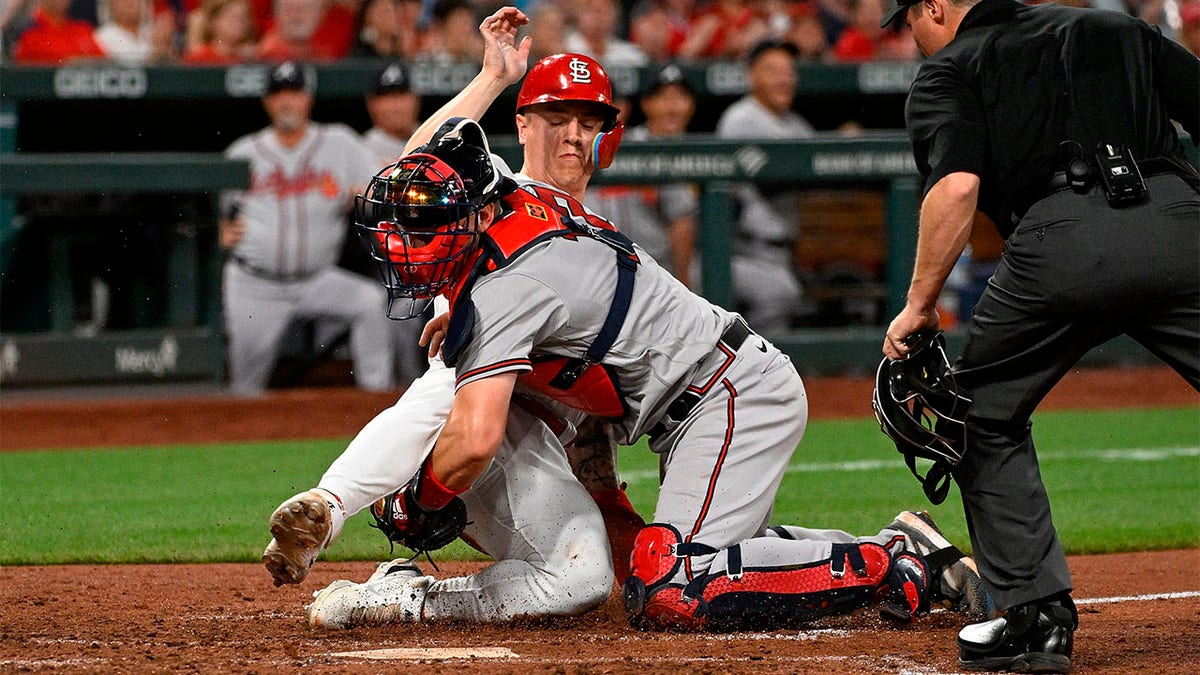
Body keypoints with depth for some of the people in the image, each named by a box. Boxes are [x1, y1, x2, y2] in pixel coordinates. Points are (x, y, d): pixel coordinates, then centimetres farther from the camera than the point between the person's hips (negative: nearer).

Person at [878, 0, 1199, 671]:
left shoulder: (948, 70, 18)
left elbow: (958, 187, -2)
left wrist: (919, 305, 2)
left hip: (1062, 240, -2)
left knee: (986, 417, 18)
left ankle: (1040, 615, 10)